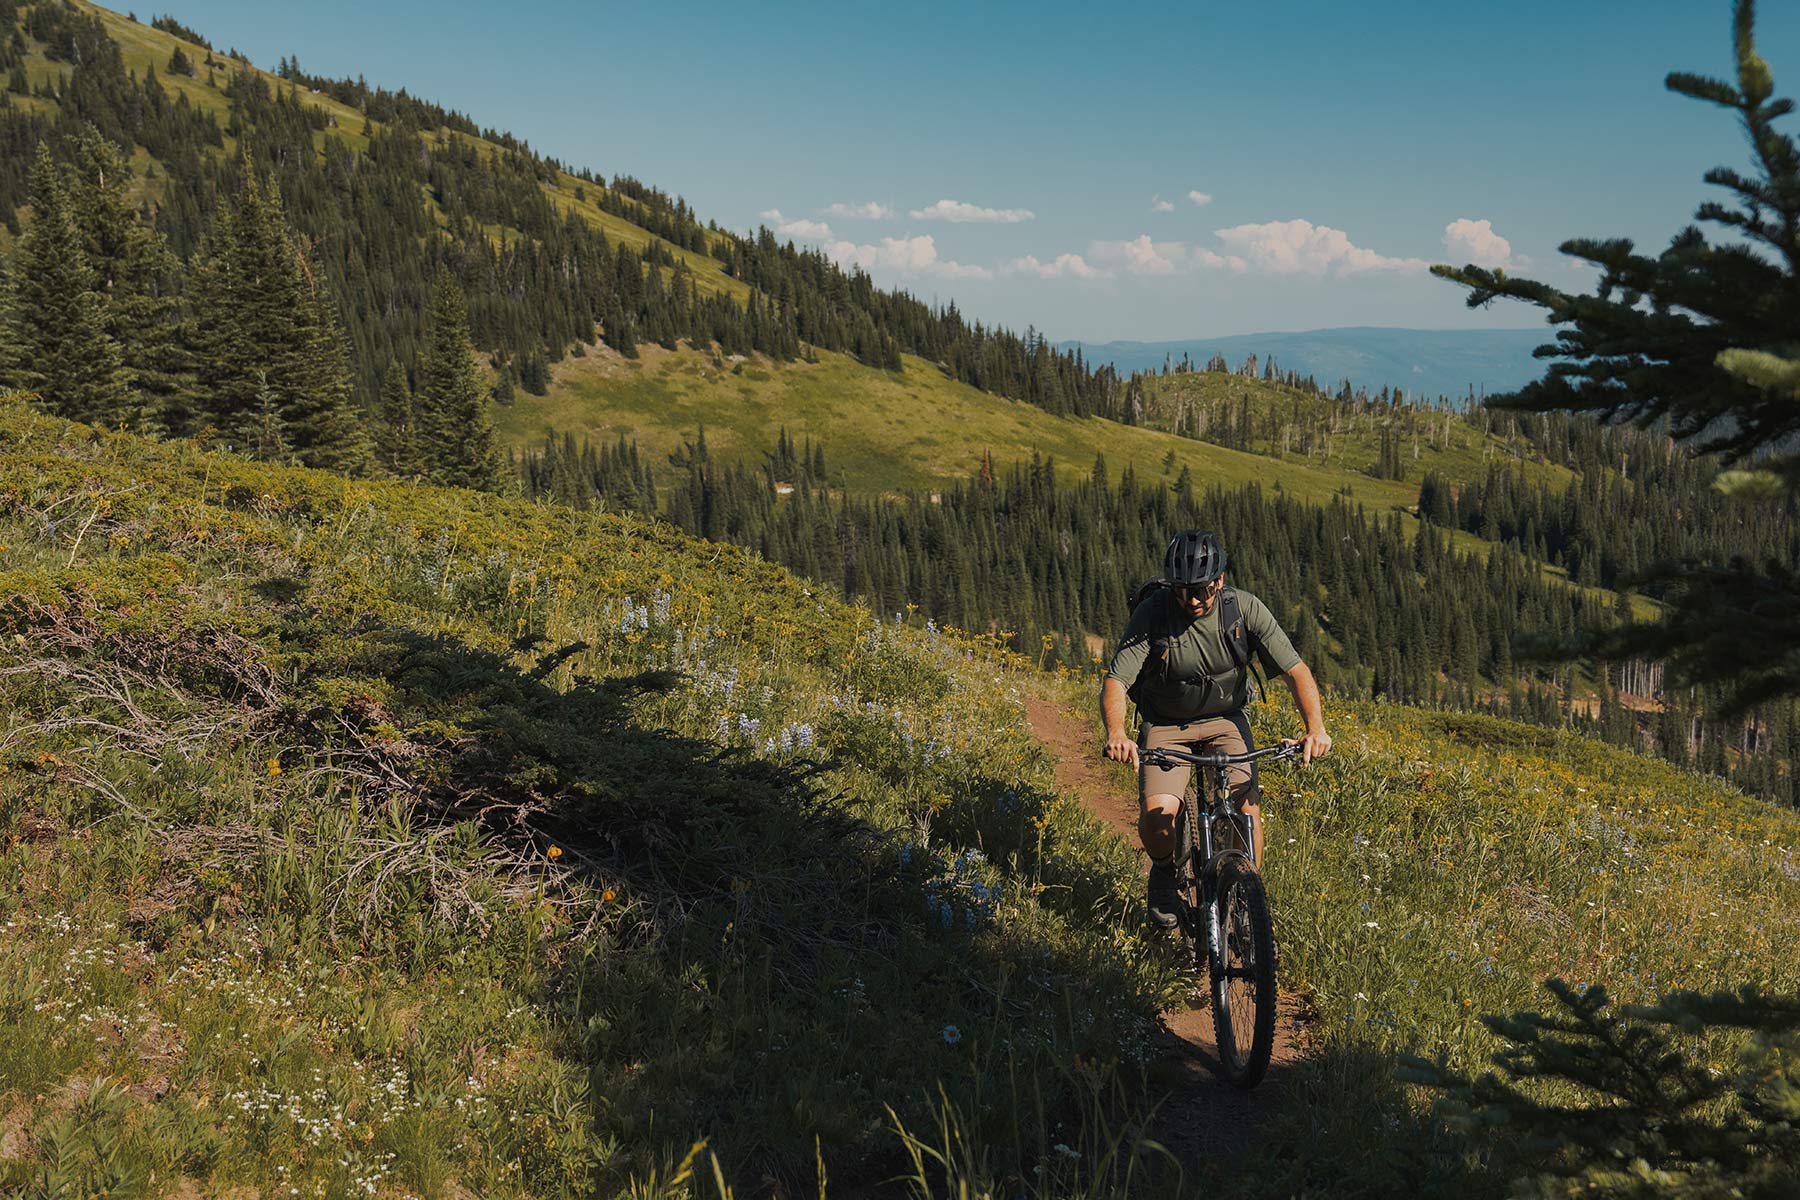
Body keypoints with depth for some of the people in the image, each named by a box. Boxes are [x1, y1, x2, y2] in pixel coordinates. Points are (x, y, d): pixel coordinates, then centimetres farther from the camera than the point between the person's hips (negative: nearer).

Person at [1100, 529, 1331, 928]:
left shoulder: (1246, 609, -18)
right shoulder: (1152, 614, -23)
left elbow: (1296, 671, -18)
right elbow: (1115, 681, -28)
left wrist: (1315, 728, -34)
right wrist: (1116, 734, -48)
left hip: (1225, 719, 1)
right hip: (1165, 724, -1)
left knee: (1247, 808, -19)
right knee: (1157, 813, -21)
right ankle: (1164, 870, 13)